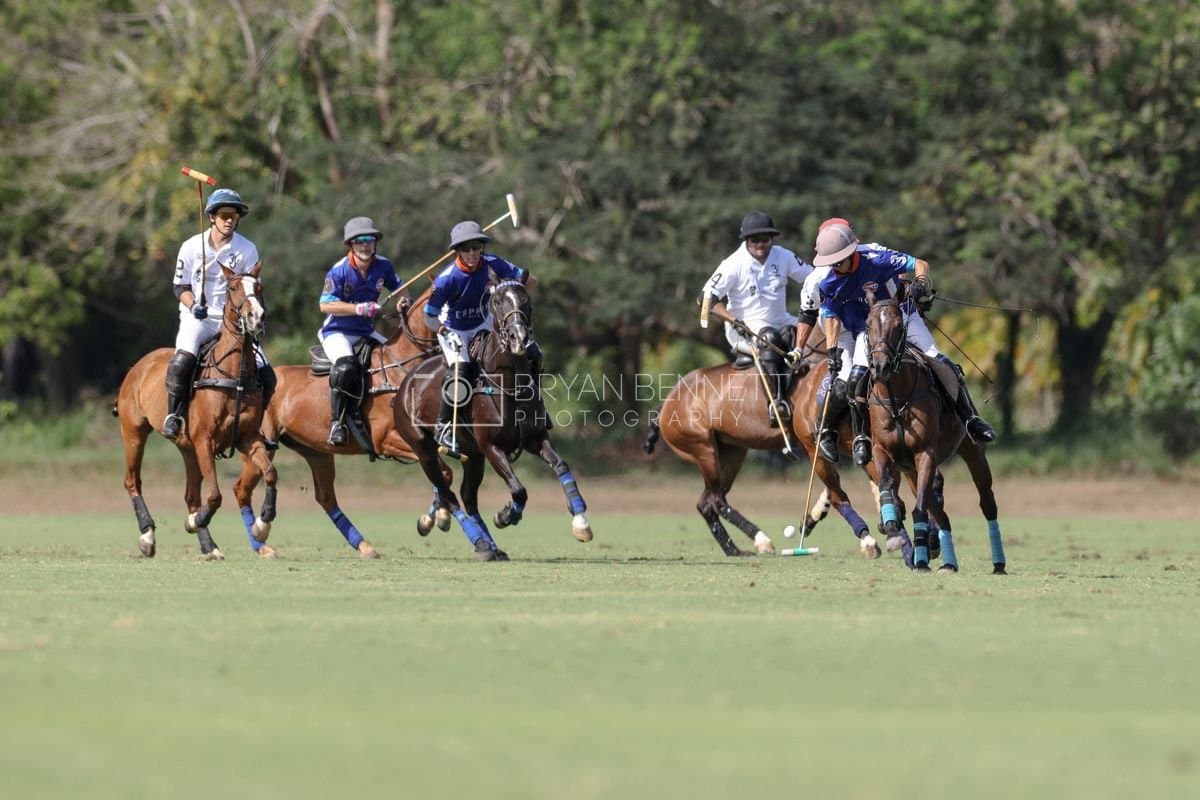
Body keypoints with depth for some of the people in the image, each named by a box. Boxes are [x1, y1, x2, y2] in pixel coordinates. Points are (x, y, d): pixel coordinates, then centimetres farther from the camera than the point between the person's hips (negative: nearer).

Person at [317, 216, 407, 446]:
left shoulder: (383, 266, 1)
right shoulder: (339, 271, -14)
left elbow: (398, 288, 18)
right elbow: (325, 305, -18)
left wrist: (404, 300, -6)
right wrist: (358, 309, -27)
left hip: (365, 332, 6)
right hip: (337, 332, -6)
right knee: (346, 365, -33)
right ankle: (337, 422, -24)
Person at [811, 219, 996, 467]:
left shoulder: (875, 259, -25)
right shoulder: (828, 284, -14)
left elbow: (919, 264, -19)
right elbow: (831, 316, 0)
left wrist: (920, 281, -40)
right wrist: (832, 351, -8)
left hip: (901, 317, -2)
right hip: (867, 330, 2)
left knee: (940, 363, -14)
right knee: (856, 379, -21)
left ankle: (971, 419, -4)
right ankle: (861, 437, -3)